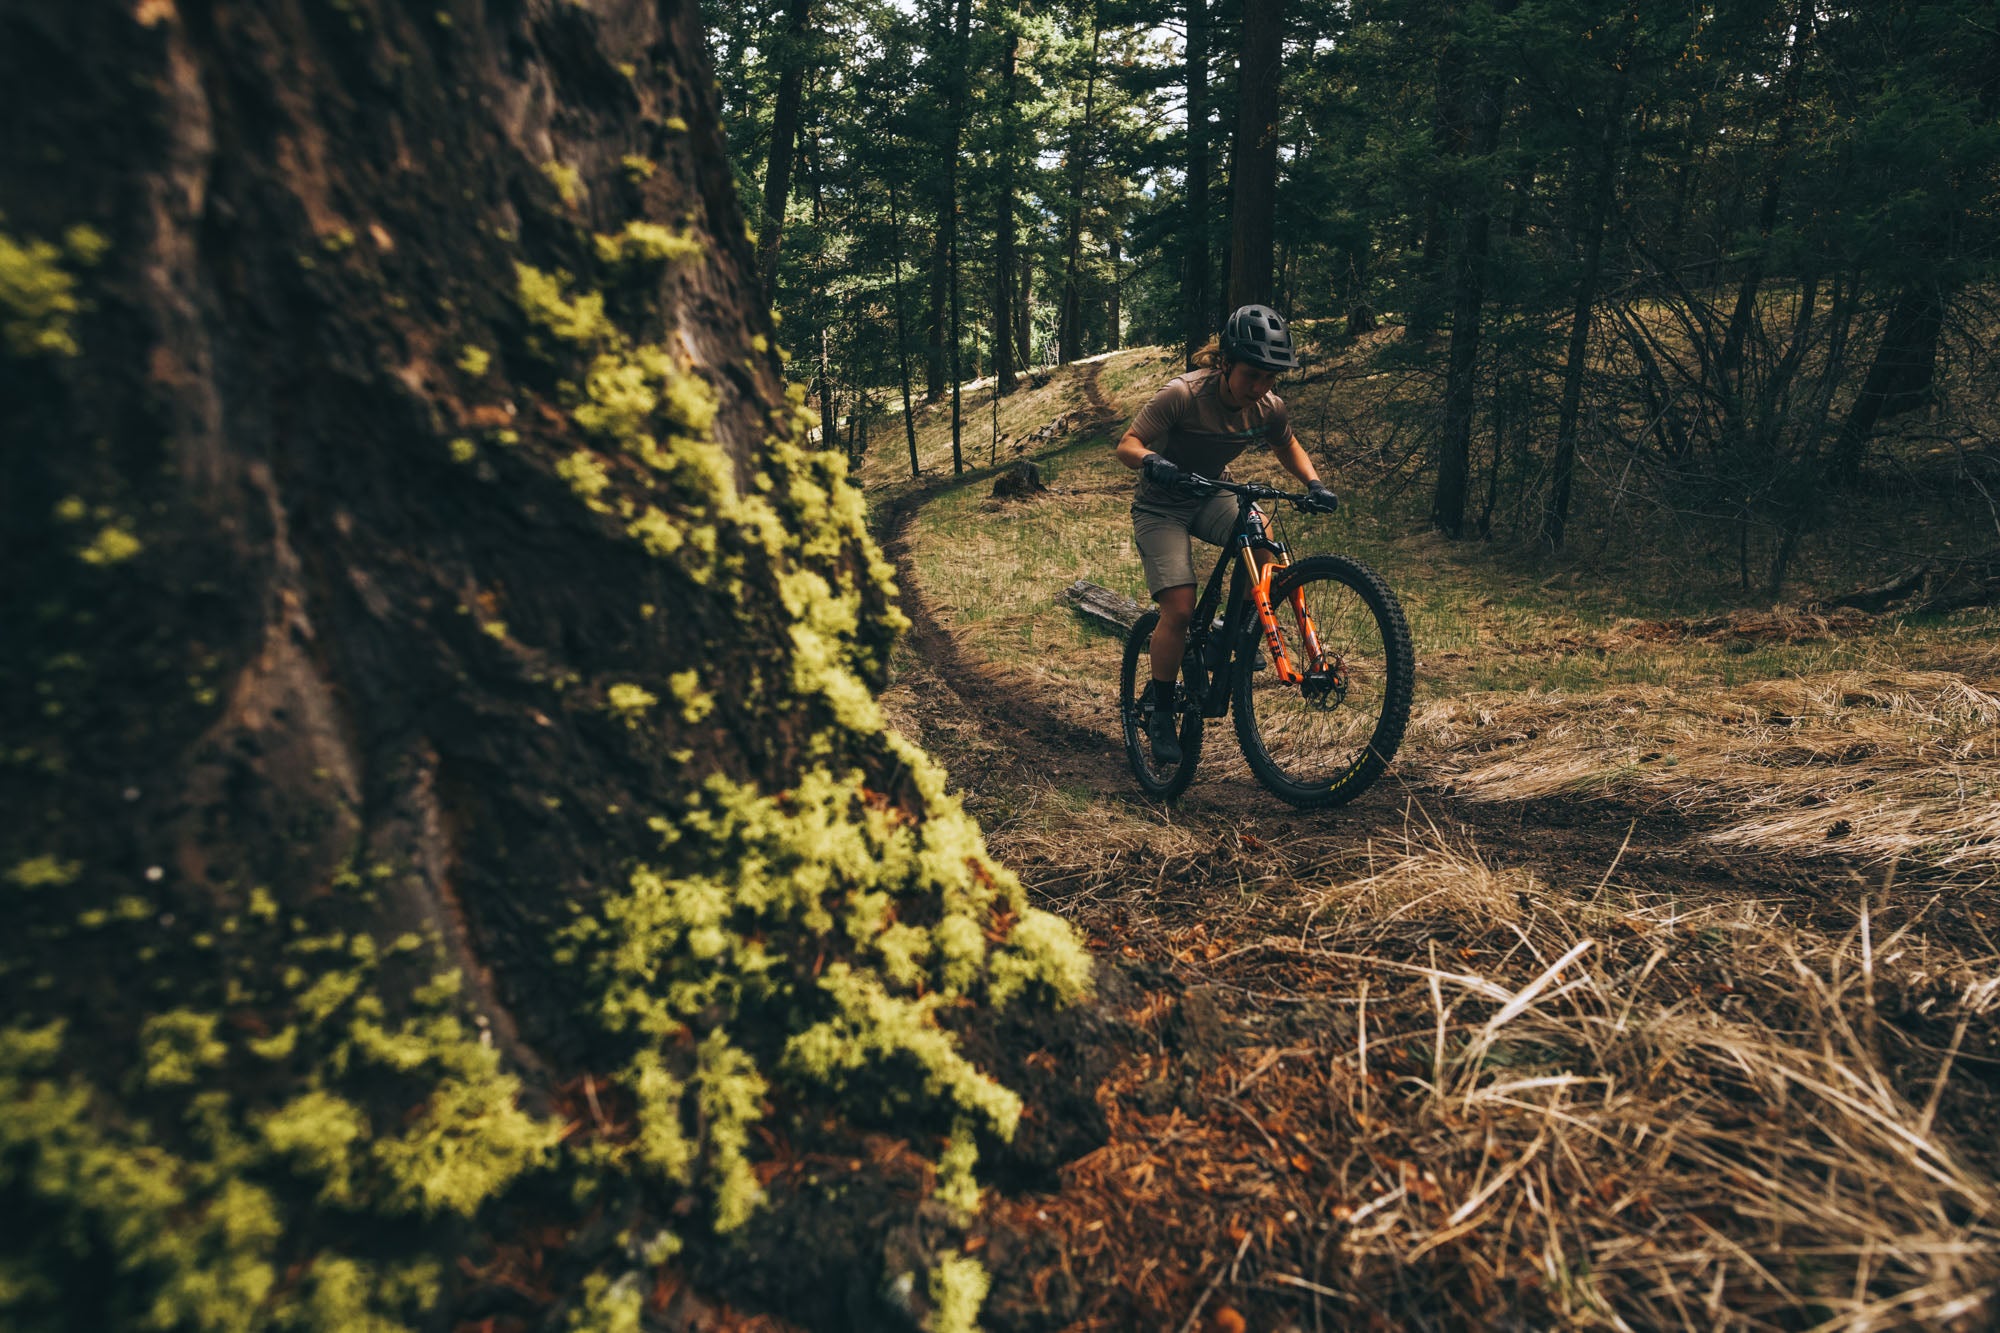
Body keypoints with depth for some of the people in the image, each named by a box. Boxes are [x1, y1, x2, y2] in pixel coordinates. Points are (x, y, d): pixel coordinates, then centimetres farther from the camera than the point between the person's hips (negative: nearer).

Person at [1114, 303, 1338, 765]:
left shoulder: (1269, 408, -12)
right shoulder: (1184, 394, -26)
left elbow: (1287, 447, 9)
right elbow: (1126, 445, -23)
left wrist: (1314, 483, -10)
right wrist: (1152, 462, -46)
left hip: (1208, 498, 4)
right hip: (1161, 507, -4)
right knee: (1180, 610, -18)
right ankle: (1158, 708, 1)